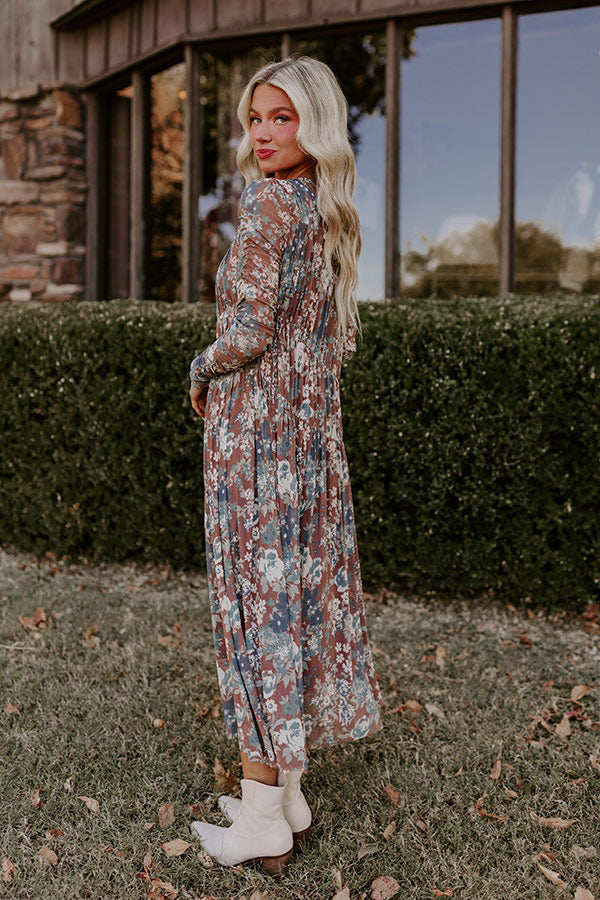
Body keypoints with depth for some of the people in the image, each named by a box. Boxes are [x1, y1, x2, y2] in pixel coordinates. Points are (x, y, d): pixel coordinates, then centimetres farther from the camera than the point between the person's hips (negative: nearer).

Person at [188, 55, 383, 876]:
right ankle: (288, 793, 24)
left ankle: (263, 820, 8)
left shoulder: (267, 202, -13)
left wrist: (201, 370, 0)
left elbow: (249, 333, -19)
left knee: (257, 597, -2)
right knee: (304, 591, 11)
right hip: (314, 422, 8)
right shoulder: (334, 216, 13)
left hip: (255, 426, -8)